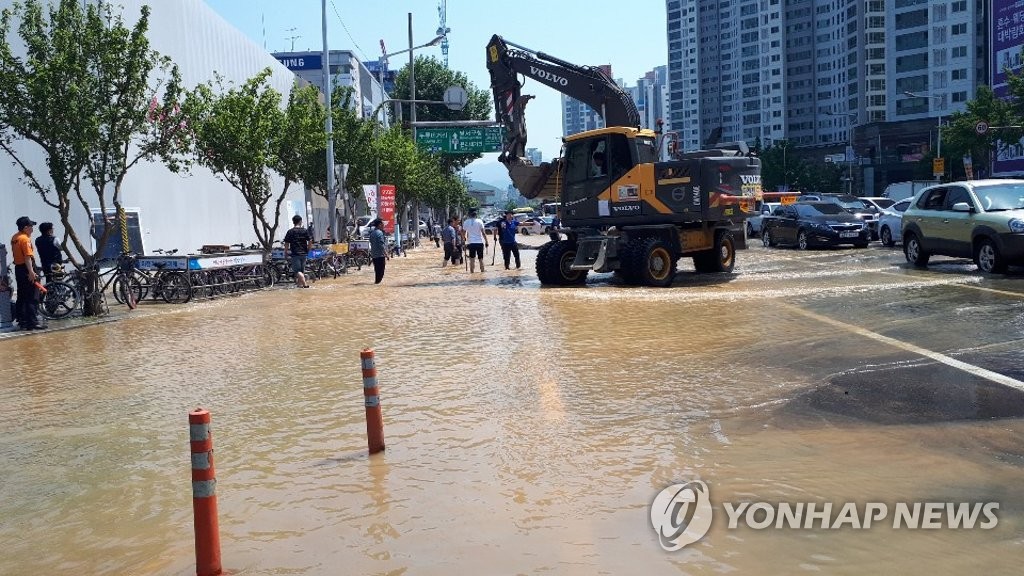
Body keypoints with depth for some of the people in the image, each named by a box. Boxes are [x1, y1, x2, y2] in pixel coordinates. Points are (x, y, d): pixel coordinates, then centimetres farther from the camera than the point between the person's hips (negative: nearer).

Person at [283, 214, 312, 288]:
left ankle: (304, 283, -22)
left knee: (297, 271, -5)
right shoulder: (305, 231, 2)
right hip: (303, 253, 3)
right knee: (301, 270, 15)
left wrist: (285, 254, 6)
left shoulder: (290, 231, -3)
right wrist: (308, 250, 13)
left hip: (294, 254, -3)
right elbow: (310, 242, -1)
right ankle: (300, 283, 21)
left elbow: (286, 244, -3)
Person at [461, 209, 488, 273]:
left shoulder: (466, 222, 2)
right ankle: (482, 272, 8)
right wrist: (486, 242, 1)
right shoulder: (479, 221, -4)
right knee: (481, 259, 7)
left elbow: (463, 233, 8)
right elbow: (483, 233, -6)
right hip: (480, 242, -1)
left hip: (471, 243, 1)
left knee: (472, 259, 4)